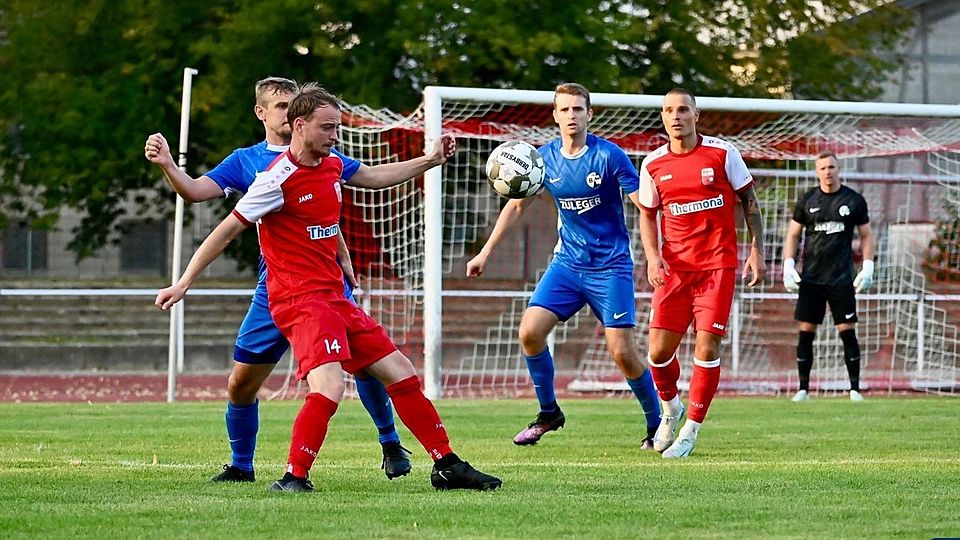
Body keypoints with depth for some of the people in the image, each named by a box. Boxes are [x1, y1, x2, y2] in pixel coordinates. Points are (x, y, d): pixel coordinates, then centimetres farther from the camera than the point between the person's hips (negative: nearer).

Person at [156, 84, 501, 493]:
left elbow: (374, 179, 32)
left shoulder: (331, 164, 10)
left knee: (401, 374, 9)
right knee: (329, 387, -28)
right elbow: (226, 231, -10)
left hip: (334, 299, 9)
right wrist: (183, 283, -11)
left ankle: (447, 466, 16)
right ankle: (294, 478, -20)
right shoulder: (279, 179, -15)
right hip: (300, 300, -9)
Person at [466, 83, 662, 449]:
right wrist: (485, 253, 11)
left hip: (610, 267, -5)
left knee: (622, 353, -11)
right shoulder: (545, 158, 2)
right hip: (567, 263, 5)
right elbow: (517, 205, 13)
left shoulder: (608, 155, -12)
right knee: (529, 332, -11)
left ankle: (657, 425, 8)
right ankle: (548, 413, 9)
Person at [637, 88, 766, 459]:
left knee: (707, 349, -9)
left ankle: (690, 432, 4)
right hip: (674, 267, 2)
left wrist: (757, 251, -1)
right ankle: (670, 407, 29)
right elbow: (647, 214, 14)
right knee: (659, 350, -2)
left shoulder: (723, 153, -3)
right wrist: (652, 256, -2)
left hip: (718, 265, -2)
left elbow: (750, 202, 5)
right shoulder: (653, 164, 3)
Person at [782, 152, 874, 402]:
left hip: (841, 278, -1)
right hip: (811, 278, 1)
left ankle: (855, 388, 0)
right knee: (806, 331, -1)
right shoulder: (807, 200, 7)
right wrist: (788, 266, 2)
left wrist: (867, 268, 0)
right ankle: (803, 388, 5)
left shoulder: (854, 200, 4)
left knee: (848, 331, -5)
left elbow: (866, 235, 10)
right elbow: (793, 234, 13)